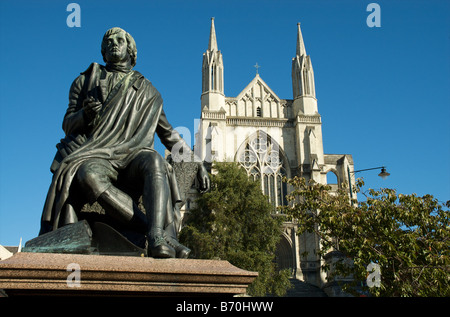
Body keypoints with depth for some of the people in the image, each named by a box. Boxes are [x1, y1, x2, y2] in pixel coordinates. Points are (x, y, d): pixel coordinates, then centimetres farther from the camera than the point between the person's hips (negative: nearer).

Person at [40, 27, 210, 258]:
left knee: (154, 161, -36)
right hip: (97, 155, 0)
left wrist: (197, 164, 15)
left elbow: (168, 134, 25)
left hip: (132, 155, 1)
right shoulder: (86, 81, 22)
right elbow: (67, 125, 15)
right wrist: (86, 115, -10)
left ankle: (158, 239, -52)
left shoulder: (147, 92, 23)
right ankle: (158, 233, -41)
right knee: (88, 175, -38)